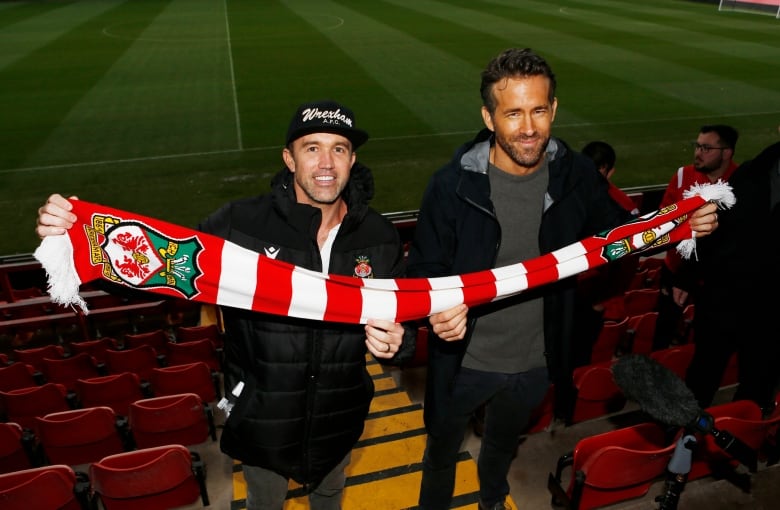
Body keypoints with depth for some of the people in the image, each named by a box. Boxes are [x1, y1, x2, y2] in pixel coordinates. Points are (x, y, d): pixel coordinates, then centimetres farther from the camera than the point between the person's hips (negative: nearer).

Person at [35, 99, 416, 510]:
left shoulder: (380, 237, -13)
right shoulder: (241, 224, -21)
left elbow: (404, 318, -4)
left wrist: (396, 342, -28)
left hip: (339, 422, 2)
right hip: (263, 422, -2)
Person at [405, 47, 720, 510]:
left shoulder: (577, 175, -13)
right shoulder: (453, 185, -23)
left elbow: (614, 230, 4)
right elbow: (424, 269, -16)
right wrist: (438, 307, -38)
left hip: (536, 363, 3)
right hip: (464, 363, -3)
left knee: (504, 445, 33)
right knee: (442, 452, 24)